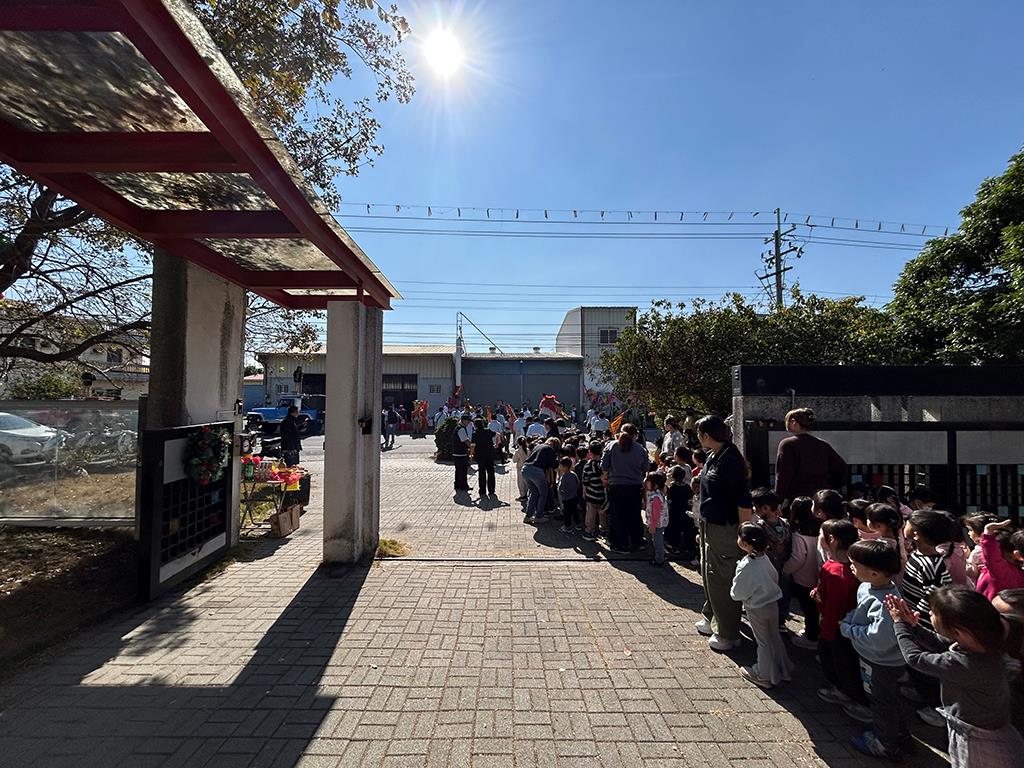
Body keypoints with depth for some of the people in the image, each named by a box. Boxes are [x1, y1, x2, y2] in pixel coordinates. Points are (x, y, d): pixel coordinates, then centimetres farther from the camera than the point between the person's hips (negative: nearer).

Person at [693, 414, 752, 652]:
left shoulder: (731, 460, -21)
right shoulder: (712, 456, 6)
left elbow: (744, 501, -21)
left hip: (725, 530, -9)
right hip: (709, 526, 9)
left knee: (722, 580, 4)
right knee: (709, 575, 22)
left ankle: (728, 634, 22)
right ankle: (711, 617, 42)